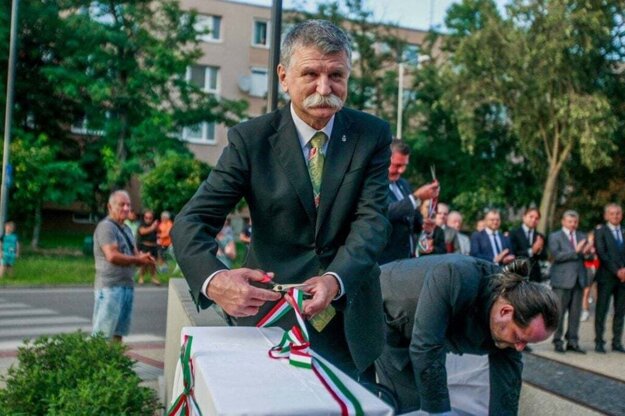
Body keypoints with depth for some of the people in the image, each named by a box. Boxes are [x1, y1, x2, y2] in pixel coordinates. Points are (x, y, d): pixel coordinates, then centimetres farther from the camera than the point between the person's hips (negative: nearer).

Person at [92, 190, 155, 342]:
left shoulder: (126, 229, 19)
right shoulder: (106, 226, -10)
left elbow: (135, 255, 18)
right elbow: (112, 256, -21)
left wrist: (144, 258, -5)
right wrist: (137, 259, -11)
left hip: (127, 285, 9)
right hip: (110, 286, -9)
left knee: (119, 332, 14)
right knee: (103, 333, -9)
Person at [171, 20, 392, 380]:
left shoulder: (373, 135, -5)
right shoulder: (250, 139, -10)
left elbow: (372, 218, -13)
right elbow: (192, 221, -15)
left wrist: (335, 279, -33)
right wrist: (214, 279, -37)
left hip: (350, 318, 2)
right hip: (272, 313, -1)